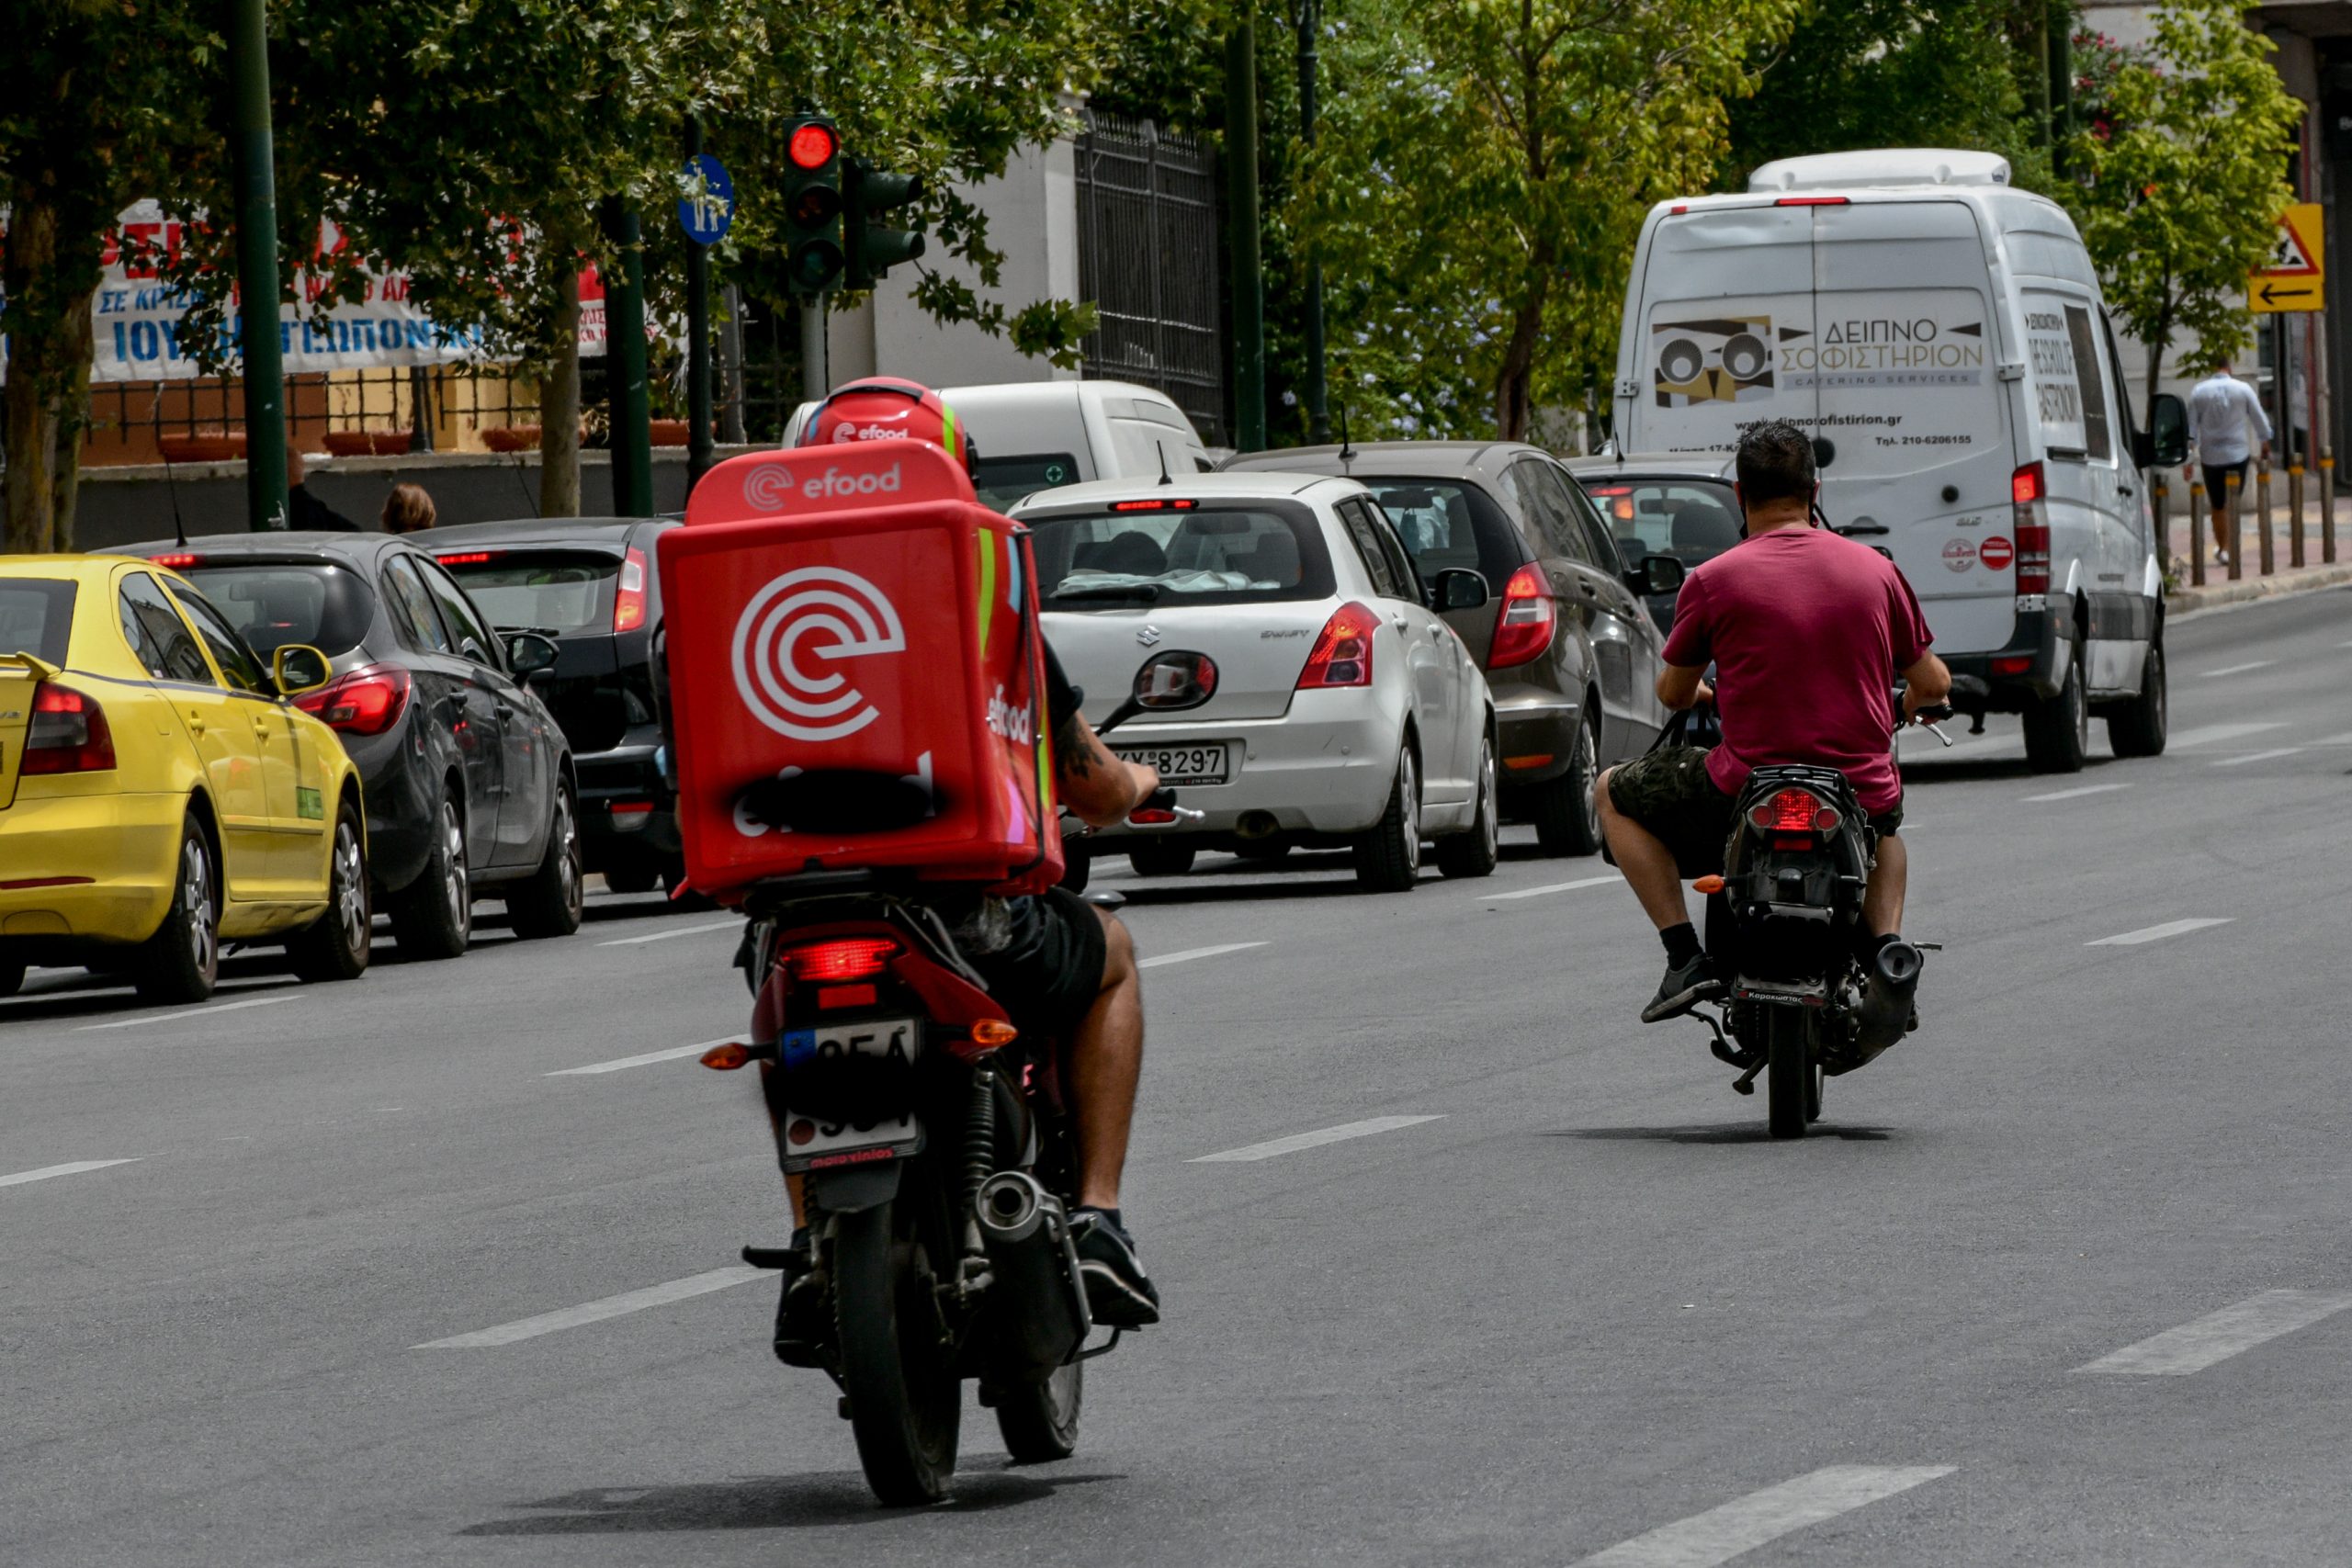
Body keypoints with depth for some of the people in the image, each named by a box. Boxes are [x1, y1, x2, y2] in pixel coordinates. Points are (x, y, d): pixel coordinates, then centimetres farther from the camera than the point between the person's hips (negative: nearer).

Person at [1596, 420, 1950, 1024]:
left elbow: (1674, 694, 7)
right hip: (1860, 799, 3)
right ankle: (1884, 945, 15)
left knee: (1615, 793, 22)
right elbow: (1932, 684, 11)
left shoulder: (1713, 580, -6)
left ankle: (1685, 954, 7)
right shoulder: (1875, 569, 3)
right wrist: (1902, 705, 36)